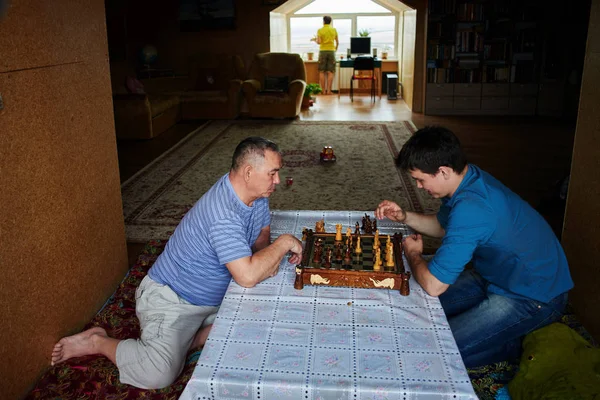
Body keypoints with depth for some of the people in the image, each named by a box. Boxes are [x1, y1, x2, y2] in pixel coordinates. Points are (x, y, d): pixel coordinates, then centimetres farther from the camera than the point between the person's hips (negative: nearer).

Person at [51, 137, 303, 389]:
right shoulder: (223, 215, -33)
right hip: (171, 298, -9)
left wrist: (267, 257, -11)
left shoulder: (256, 193, -5)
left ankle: (187, 341, 5)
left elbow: (261, 232, 12)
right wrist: (284, 243, -26)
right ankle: (97, 342, 3)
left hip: (213, 297, 9)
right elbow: (247, 276, -39)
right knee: (161, 374, -22)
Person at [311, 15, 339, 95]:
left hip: (323, 51, -1)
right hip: (331, 51, 1)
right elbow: (337, 42, 10)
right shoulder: (334, 30, 6)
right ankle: (329, 90, -4)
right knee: (330, 72, 0)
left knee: (322, 72, 3)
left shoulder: (320, 30, -2)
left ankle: (323, 90, -1)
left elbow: (319, 42, -10)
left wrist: (315, 39, 11)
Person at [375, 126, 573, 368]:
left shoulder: (470, 208, -34)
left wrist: (413, 254, -9)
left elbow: (433, 285, -30)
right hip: (498, 276, 10)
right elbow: (443, 227, 17)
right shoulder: (469, 177, -4)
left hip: (533, 299, -10)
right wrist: (404, 217, 0)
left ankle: (519, 345, 3)